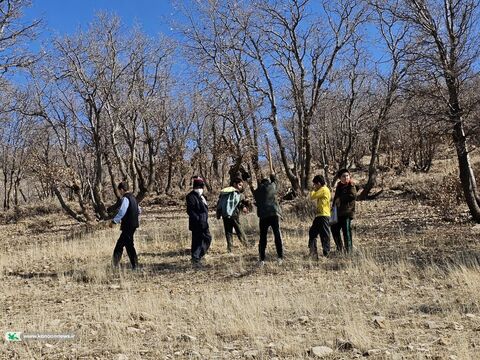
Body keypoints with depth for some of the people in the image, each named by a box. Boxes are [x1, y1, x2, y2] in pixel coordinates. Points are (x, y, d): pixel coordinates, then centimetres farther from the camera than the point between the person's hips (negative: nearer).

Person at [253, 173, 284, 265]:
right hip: (274, 213, -1)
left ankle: (262, 259, 3)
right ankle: (280, 257, 1)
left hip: (263, 215, 1)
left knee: (263, 237, 6)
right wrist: (272, 175, 50)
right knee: (277, 235, 4)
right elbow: (274, 179, 31)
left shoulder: (257, 191, 13)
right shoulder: (272, 186, 10)